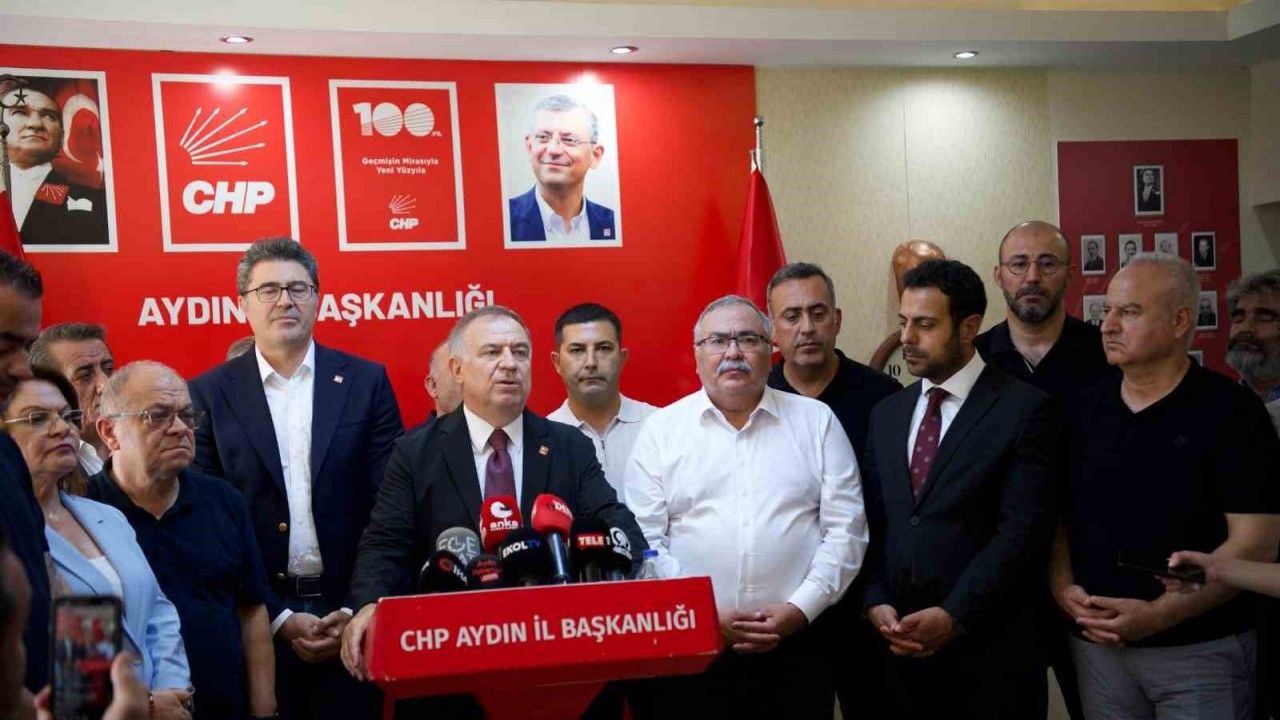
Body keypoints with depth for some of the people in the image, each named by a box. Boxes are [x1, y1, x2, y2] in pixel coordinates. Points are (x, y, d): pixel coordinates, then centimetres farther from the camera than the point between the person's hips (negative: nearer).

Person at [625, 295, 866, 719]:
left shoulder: (817, 421, 5)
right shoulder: (662, 429, 3)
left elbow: (845, 529, 2)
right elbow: (643, 541, -1)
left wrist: (799, 609, -8)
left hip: (795, 647, 1)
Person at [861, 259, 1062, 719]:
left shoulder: (1025, 410, -7)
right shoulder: (887, 413, 11)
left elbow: (1023, 530, -13)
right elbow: (874, 520, 10)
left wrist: (955, 615, -17)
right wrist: (876, 601, -4)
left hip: (990, 646, -5)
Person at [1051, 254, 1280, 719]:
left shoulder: (1230, 410, -8)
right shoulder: (1084, 410, 5)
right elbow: (1058, 514, 11)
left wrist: (1157, 615, -18)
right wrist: (1063, 589, -7)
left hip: (1200, 649, -4)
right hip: (1097, 643, 4)